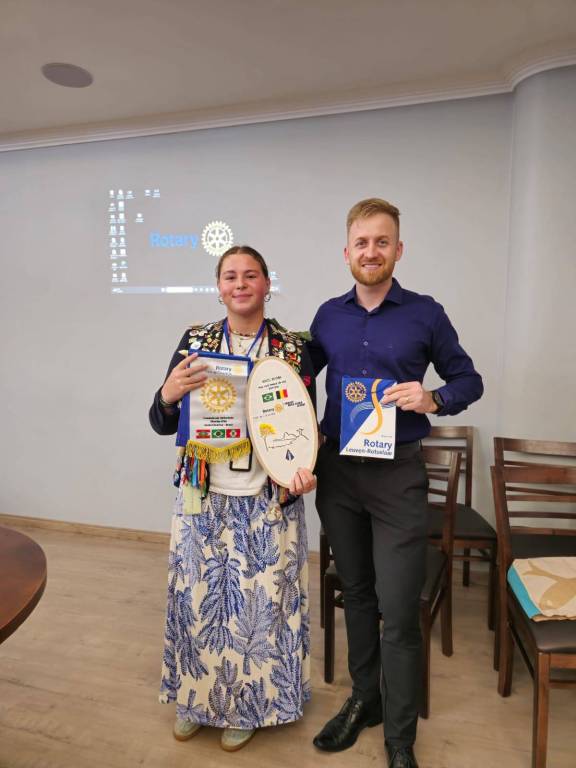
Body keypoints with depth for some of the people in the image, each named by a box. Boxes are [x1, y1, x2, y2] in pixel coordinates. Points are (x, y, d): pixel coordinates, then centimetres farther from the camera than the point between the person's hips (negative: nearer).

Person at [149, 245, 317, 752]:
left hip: (268, 500, -1)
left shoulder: (293, 349, -2)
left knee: (261, 601, 10)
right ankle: (197, 698, 41)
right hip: (203, 498, 2)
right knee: (198, 598, 14)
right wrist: (168, 394, -21)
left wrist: (303, 471, -17)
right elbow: (163, 425, 1)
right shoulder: (194, 342, 1)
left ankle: (248, 703, 37)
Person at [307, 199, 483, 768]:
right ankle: (364, 699, 39)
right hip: (336, 471, 4)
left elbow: (469, 380, 4)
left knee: (398, 610, 1)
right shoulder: (328, 315, 5)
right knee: (356, 593, 18)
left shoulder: (425, 314, -3)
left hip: (397, 475, -3)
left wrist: (432, 399, -18)